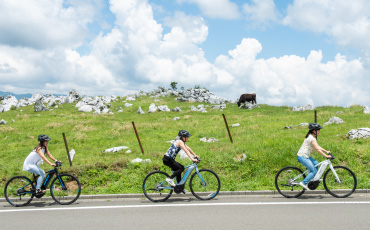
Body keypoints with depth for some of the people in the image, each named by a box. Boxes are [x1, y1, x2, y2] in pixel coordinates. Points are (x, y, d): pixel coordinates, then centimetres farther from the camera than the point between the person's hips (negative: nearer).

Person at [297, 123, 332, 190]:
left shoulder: (313, 137, 15)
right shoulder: (311, 138, -18)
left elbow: (318, 147, 20)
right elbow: (317, 149, -22)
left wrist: (326, 151, 13)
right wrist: (326, 156, -21)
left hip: (306, 156, 10)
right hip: (302, 157, -10)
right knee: (314, 171, -7)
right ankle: (304, 183, -5)